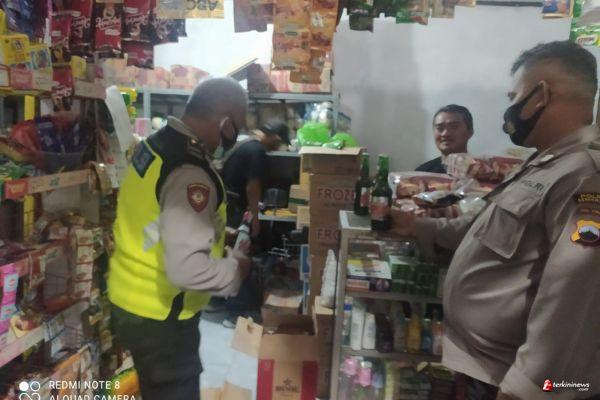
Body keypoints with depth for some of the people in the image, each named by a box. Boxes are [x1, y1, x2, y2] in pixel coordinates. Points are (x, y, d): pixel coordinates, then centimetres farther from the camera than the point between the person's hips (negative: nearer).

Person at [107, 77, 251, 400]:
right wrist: (234, 271, -17)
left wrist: (218, 240, 12)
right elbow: (186, 268, -35)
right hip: (158, 315, -8)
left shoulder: (155, 144, 1)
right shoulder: (190, 175, -29)